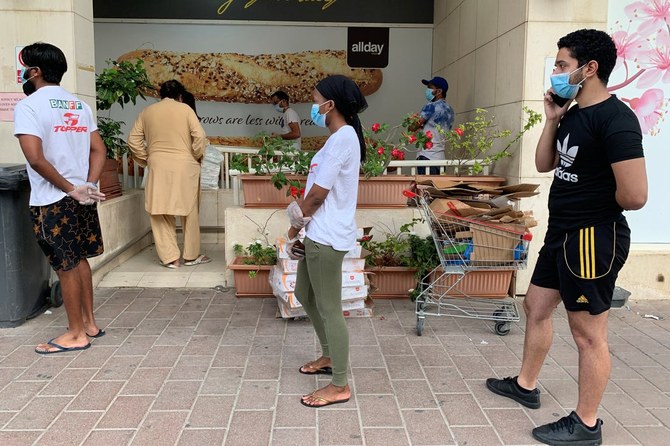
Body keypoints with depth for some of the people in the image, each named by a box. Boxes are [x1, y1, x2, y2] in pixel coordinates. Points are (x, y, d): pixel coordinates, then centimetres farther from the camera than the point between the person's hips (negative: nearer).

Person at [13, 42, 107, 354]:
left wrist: (71, 189, -14)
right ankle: (89, 323, 27)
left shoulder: (28, 106, -11)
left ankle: (76, 334, 15)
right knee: (79, 259, 18)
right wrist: (88, 186, -2)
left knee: (66, 266, 3)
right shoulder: (80, 105, 10)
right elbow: (99, 150, 7)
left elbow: (36, 158, -21)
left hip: (53, 201, -7)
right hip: (82, 197, 7)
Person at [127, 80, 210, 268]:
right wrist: (196, 157, 4)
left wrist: (146, 160, 16)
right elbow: (200, 137, -9)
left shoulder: (147, 111, 9)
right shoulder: (185, 109, 0)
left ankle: (170, 257, 6)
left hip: (158, 167, 2)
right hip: (184, 166, -2)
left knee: (160, 212, 8)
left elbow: (133, 140, 7)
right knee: (189, 211, 9)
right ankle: (191, 255, 17)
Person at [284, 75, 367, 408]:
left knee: (328, 309, -2)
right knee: (304, 294, 22)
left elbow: (318, 193, -17)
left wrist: (295, 226, -3)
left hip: (327, 237, -11)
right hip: (318, 234, 11)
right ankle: (329, 356, 38)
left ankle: (340, 386, 11)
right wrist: (301, 224, 9)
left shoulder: (342, 137, -17)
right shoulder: (340, 137, 15)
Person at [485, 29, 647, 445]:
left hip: (594, 238, -10)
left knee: (588, 333, 2)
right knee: (536, 306, 20)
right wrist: (553, 120, 3)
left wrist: (596, 204, -5)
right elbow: (544, 164, 15)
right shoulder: (573, 114, 8)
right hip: (562, 233, 10)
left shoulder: (615, 119, -21)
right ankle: (525, 384, 39)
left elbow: (634, 195, -26)